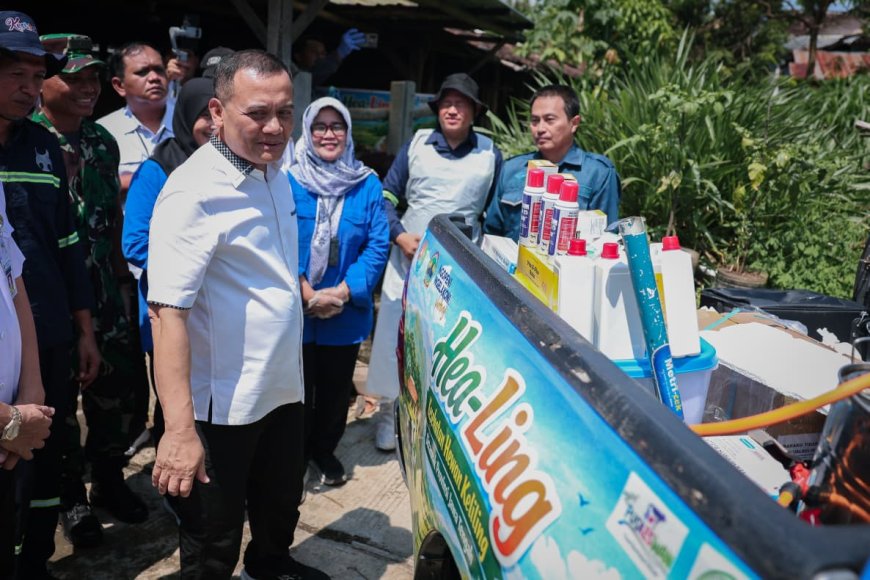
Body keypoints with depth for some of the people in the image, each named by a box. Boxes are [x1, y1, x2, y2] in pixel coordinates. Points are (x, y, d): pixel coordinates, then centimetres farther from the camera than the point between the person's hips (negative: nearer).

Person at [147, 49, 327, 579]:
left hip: (284, 387, 8)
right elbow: (168, 310, -29)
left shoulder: (275, 173, 5)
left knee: (283, 503, 28)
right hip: (222, 406, -8)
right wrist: (180, 429, -33)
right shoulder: (195, 192, -22)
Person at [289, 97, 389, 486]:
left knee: (336, 388, 17)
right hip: (296, 309, -1)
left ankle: (324, 449, 40)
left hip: (347, 311, 2)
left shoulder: (368, 184, -2)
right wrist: (307, 294, -18)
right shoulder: (289, 182, -6)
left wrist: (344, 292, -16)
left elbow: (378, 244, -6)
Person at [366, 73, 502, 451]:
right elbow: (387, 195, 5)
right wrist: (399, 235, -9)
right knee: (395, 333, 3)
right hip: (409, 255, 1)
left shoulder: (490, 153, 3)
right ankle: (388, 412, 19)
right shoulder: (417, 144, 3)